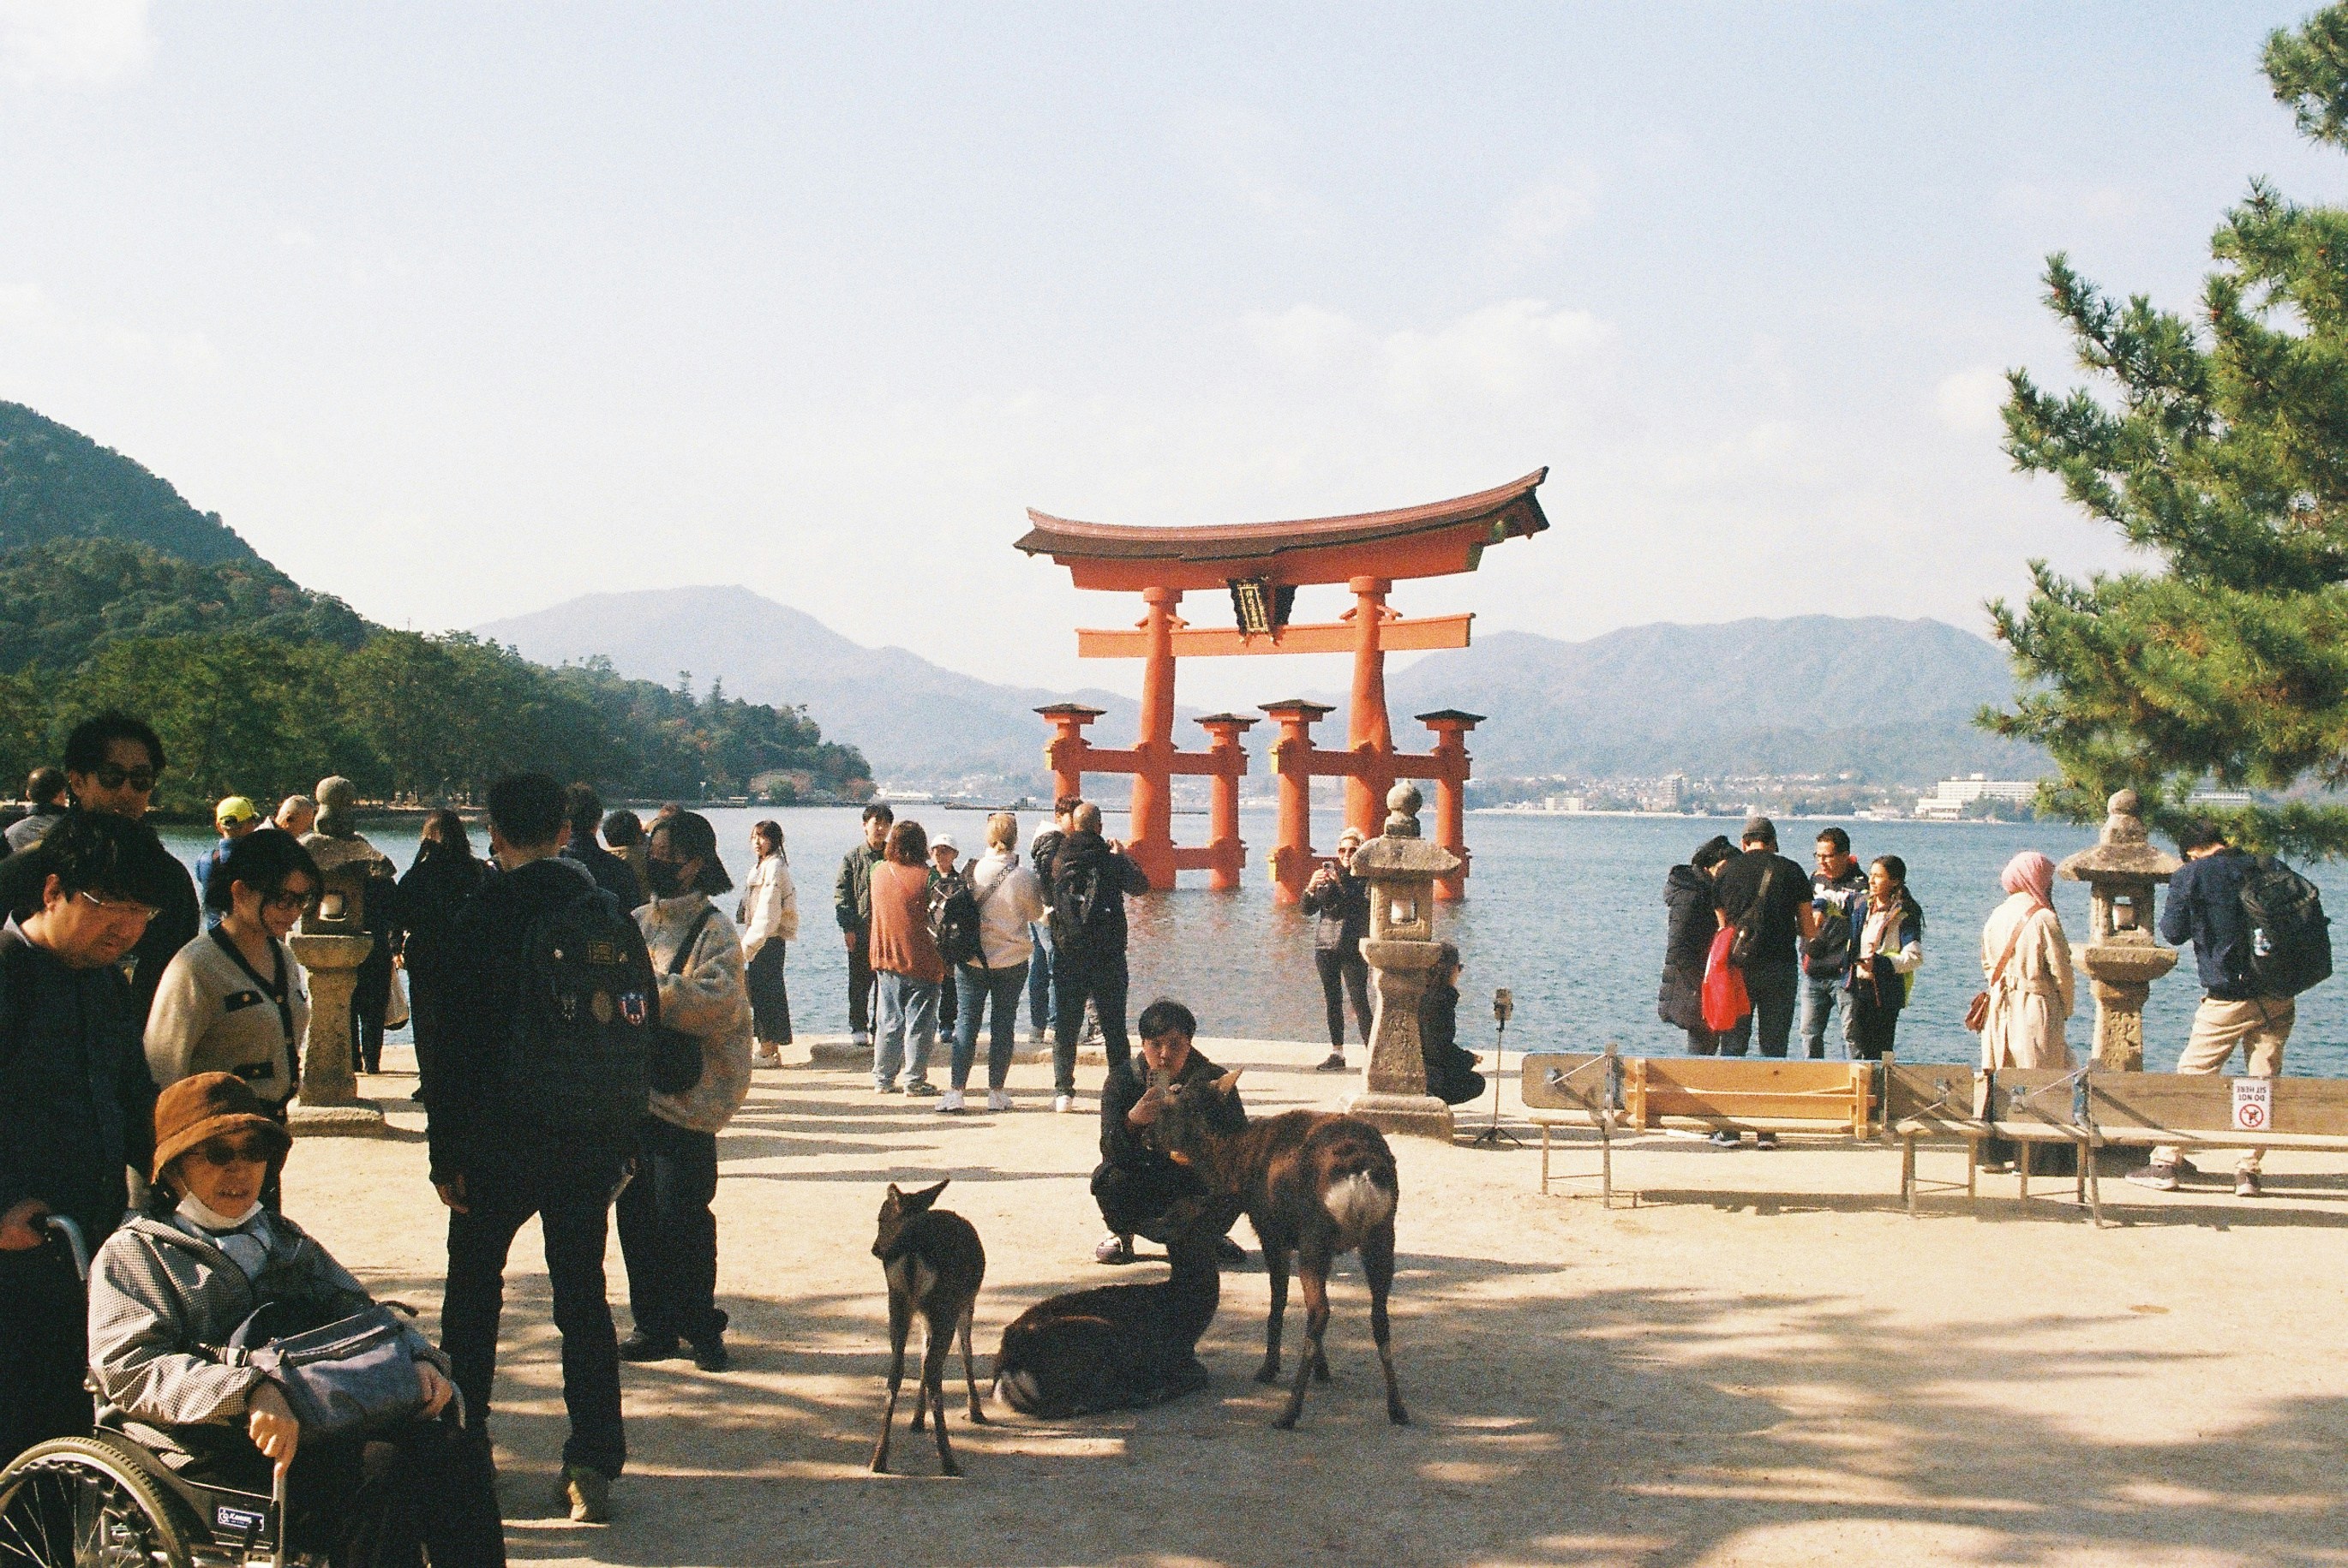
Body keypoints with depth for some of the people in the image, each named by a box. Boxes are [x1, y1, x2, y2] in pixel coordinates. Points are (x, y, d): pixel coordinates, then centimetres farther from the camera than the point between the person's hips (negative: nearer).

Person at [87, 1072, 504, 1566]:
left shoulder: (287, 1240, 31)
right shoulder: (132, 1252, 13)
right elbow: (126, 1368, -5)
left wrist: (417, 1356, 0)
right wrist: (247, 1390, -23)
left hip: (333, 1428, 5)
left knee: (460, 1455, -25)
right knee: (382, 1469, -33)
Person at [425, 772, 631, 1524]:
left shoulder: (477, 919, -10)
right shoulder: (611, 915, 1)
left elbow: (451, 1045, -10)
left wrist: (444, 1151, -3)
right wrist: (626, 1138, 13)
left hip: (498, 1141, -3)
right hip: (592, 1141, 3)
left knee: (473, 1292, 14)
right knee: (583, 1296, 8)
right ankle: (593, 1466, 5)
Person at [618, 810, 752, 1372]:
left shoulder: (714, 932, -6)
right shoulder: (638, 922, 13)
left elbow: (719, 1004, -21)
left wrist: (651, 989, -25)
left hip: (684, 1098, -6)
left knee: (680, 1217, -4)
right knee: (635, 1214, 9)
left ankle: (701, 1328, 10)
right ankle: (653, 1325, 20)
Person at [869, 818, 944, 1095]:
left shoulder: (879, 872, 1)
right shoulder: (927, 877, -13)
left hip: (887, 961, 5)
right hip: (923, 962, -5)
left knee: (890, 1023, 12)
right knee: (920, 1025, 2)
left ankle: (883, 1078, 16)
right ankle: (915, 1080, 4)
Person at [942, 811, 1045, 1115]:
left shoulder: (973, 871, -7)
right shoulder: (1023, 877, -12)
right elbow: (1036, 914, 1)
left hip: (971, 958, 1)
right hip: (1011, 960, -1)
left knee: (966, 1021, 6)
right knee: (1003, 1023, 8)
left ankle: (956, 1090, 0)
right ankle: (997, 1092, 10)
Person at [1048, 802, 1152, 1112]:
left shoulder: (1059, 860, -3)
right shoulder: (1111, 860, -7)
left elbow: (1045, 898, 12)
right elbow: (1141, 885, 7)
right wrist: (1123, 854, 19)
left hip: (1068, 956, 1)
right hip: (1109, 956, -1)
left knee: (1065, 1027, 7)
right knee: (1114, 1027, 7)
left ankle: (1063, 1091, 2)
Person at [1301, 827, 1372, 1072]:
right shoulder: (1327, 871, 9)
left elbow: (1363, 905, -16)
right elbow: (1306, 909, 5)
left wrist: (1340, 885, -23)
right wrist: (1311, 887, -14)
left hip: (1353, 948, -4)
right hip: (1326, 946, 4)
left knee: (1359, 999, -10)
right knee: (1332, 1000, 8)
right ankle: (1337, 1054, 15)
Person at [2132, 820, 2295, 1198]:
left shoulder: (2190, 876, -3)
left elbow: (2173, 933, 0)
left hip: (2229, 998, -4)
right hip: (2280, 998, 4)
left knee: (2191, 1075, 4)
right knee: (2262, 1081, 7)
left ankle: (2165, 1163, 4)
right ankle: (2248, 1170, 5)